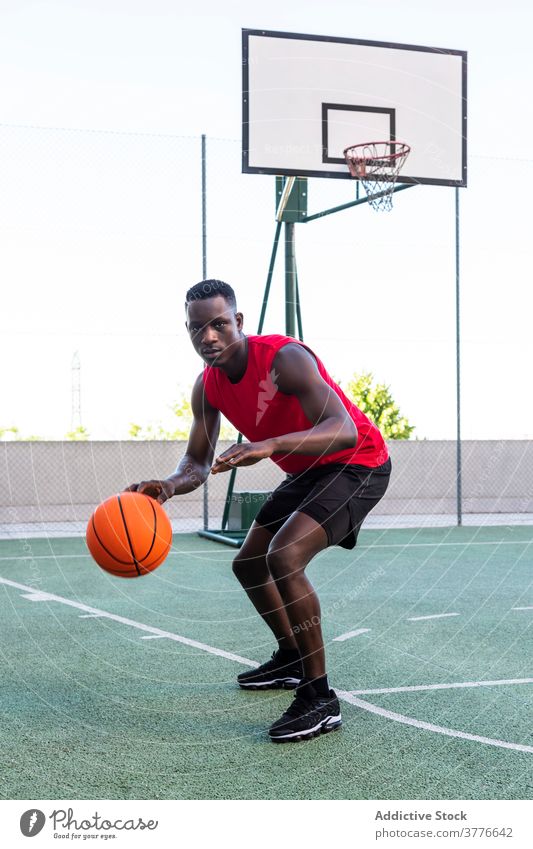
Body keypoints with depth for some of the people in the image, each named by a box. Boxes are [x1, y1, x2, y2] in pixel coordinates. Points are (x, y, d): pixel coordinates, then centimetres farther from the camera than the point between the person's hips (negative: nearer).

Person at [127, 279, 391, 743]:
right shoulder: (208, 386, -4)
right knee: (249, 564, 16)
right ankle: (291, 661, 39)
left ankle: (321, 700, -21)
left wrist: (270, 445, -53)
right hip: (308, 471, 9)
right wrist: (168, 485, -22)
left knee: (284, 556, -28)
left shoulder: (284, 358, -29)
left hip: (357, 464, -9)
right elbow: (198, 462, 2)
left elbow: (344, 430, -40)